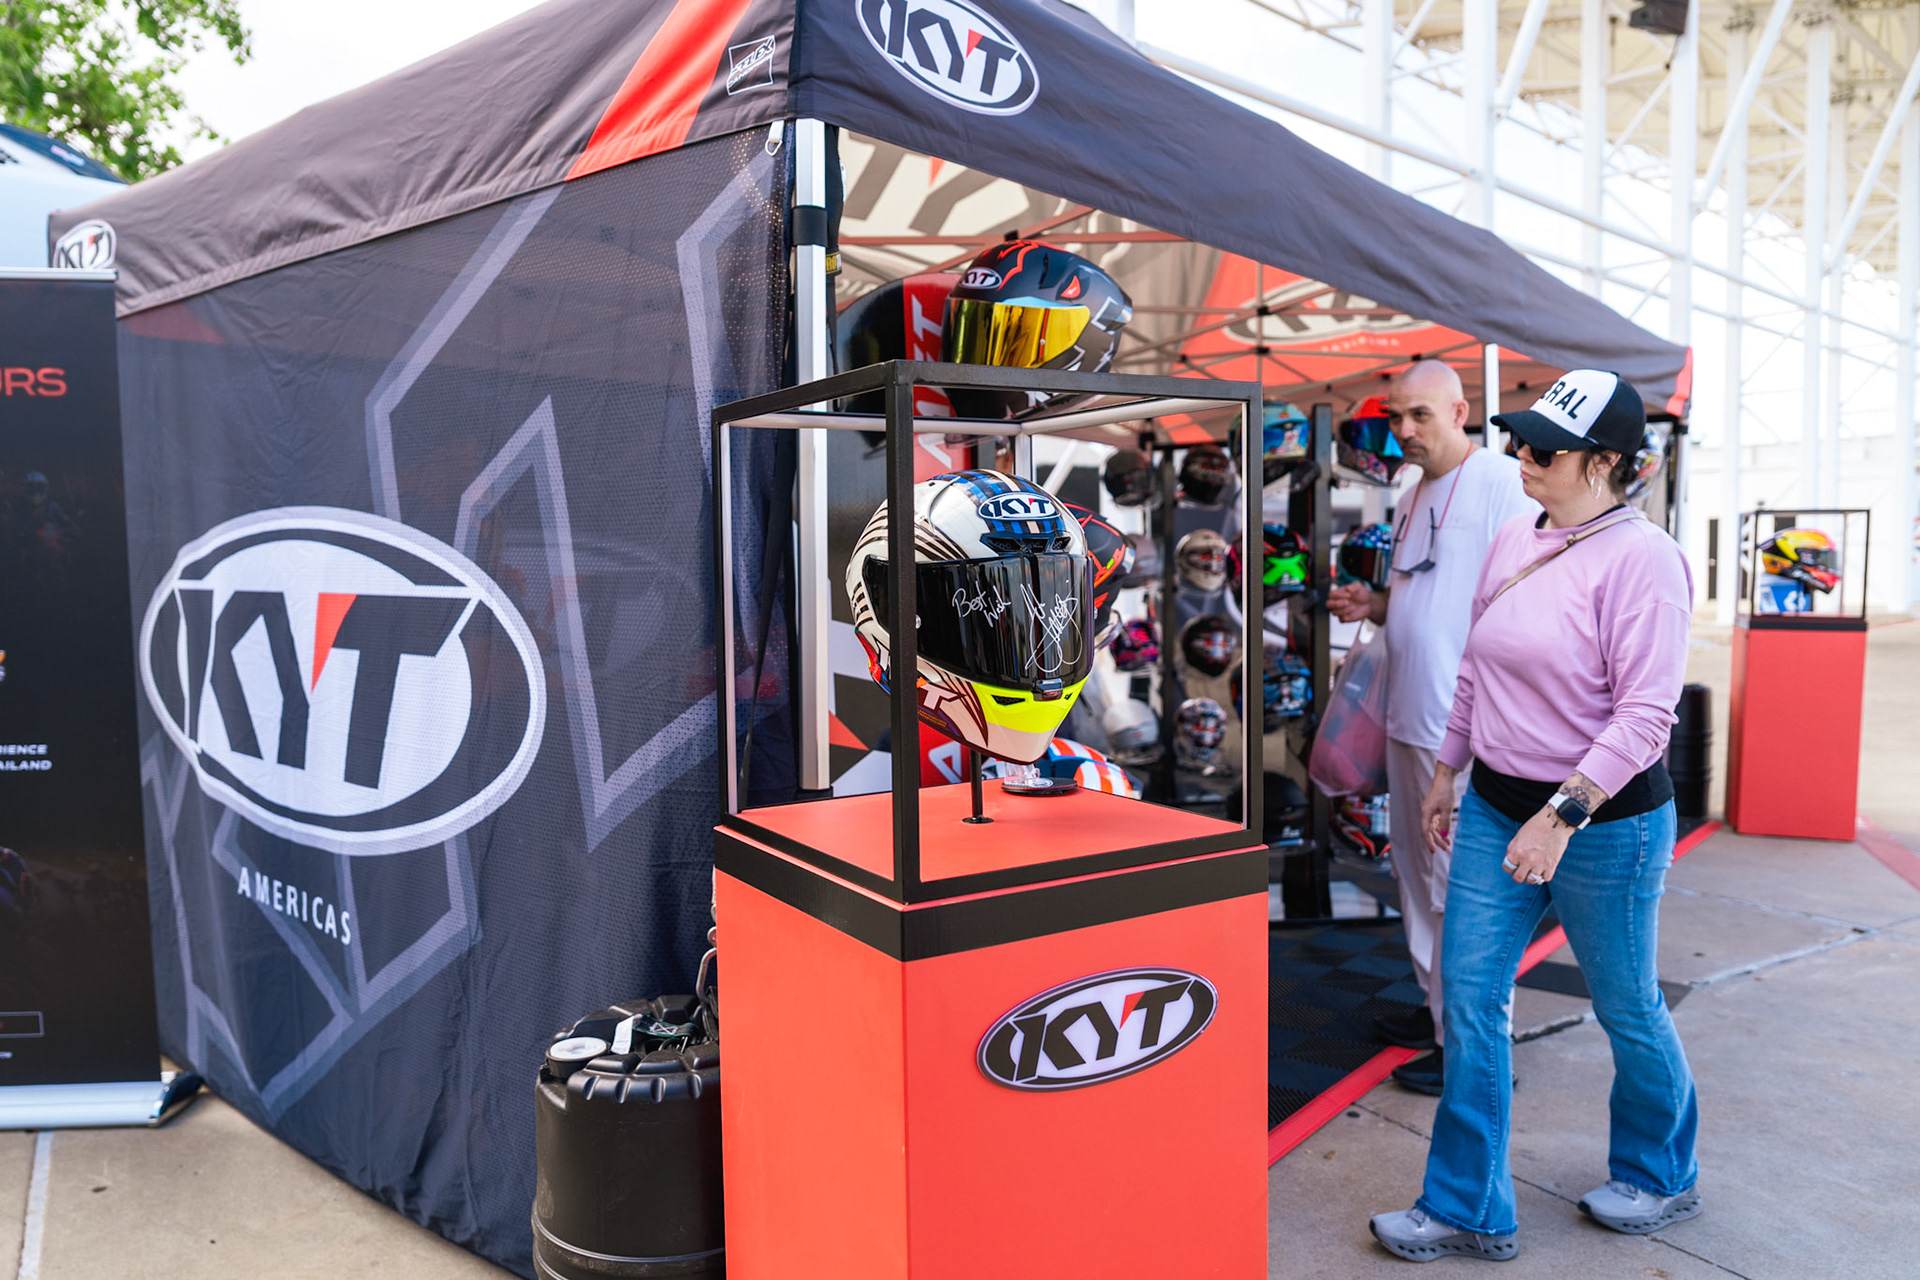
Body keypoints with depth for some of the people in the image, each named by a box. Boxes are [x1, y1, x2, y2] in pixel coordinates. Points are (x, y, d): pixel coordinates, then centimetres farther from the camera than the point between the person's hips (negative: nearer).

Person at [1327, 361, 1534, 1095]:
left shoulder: (1501, 482, -12)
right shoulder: (1415, 498, 16)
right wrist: (1373, 606, 6)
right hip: (1409, 719, 9)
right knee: (1416, 872, 18)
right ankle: (1437, 1008, 33)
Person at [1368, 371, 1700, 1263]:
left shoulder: (1641, 556, -17)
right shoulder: (1512, 542, 5)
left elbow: (1646, 710, -21)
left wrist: (1563, 815, -27)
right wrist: (1446, 773, 18)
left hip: (1606, 820, -6)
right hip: (1496, 806, 7)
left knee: (1626, 1011, 14)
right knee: (1470, 998, 6)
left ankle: (1660, 1179, 42)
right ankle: (1468, 1212, 20)